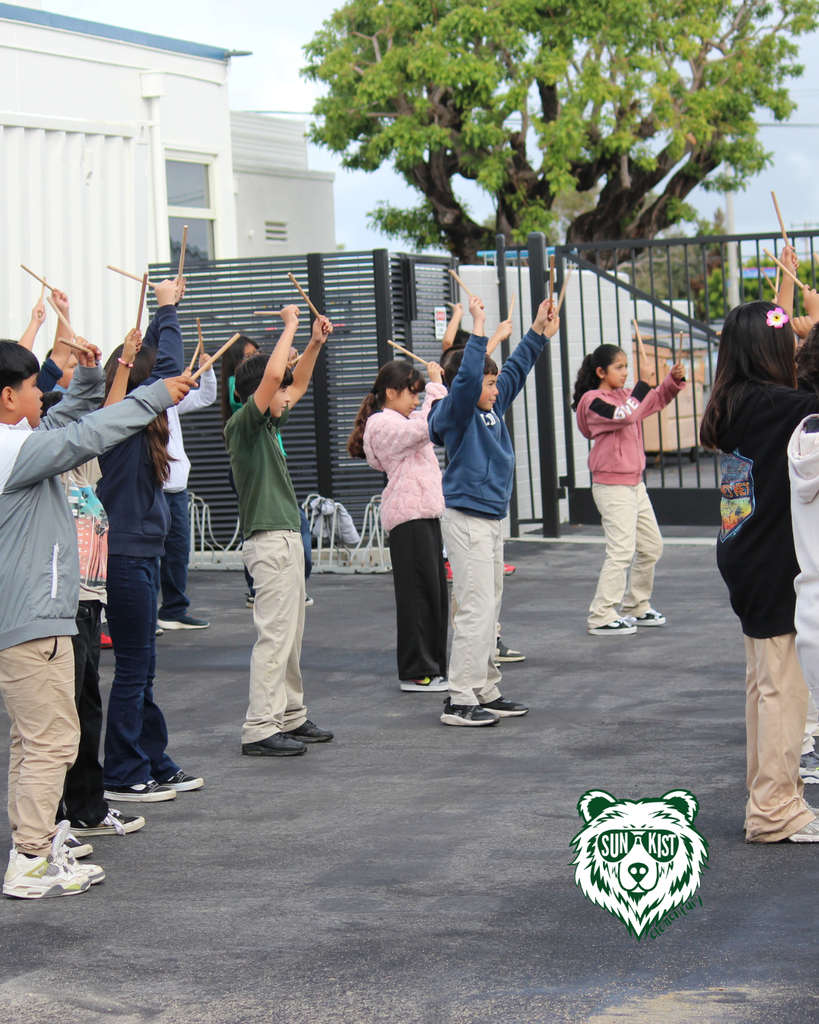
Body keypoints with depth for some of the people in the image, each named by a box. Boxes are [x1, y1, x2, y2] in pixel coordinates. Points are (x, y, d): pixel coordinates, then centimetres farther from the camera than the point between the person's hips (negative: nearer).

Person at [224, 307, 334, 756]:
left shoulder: (267, 424, 15)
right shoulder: (243, 424, -11)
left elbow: (295, 384, 30)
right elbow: (272, 374, -25)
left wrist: (315, 344, 18)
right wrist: (290, 325, -13)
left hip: (287, 538, 10)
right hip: (270, 540, -10)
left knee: (290, 635, 14)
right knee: (274, 635, -10)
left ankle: (290, 717, 22)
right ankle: (259, 728, -10)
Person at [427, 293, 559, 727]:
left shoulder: (492, 408, 12)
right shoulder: (455, 413, -12)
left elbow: (515, 370, 25)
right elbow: (465, 377, -30)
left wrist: (539, 332, 25)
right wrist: (479, 328, -29)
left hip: (491, 519, 10)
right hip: (466, 518, -10)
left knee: (490, 608, 13)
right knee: (476, 608, -11)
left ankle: (485, 692, 20)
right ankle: (460, 700, -8)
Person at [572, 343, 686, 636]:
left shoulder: (625, 394, 11)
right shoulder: (594, 401, -12)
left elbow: (657, 400, 23)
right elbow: (624, 415, -28)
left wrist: (674, 379, 6)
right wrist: (644, 383, -20)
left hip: (634, 483, 9)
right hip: (612, 486, -9)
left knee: (651, 546, 16)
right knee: (622, 551, -14)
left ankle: (636, 608, 27)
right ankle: (601, 618, -11)